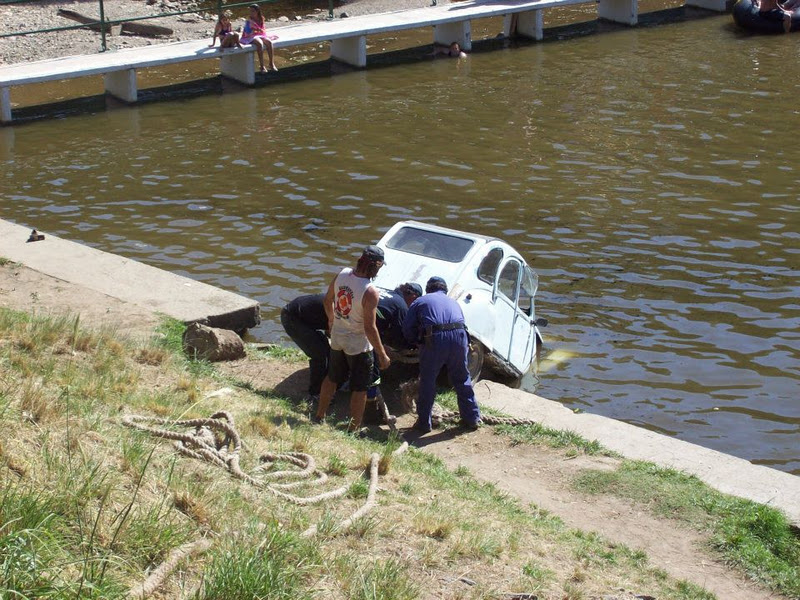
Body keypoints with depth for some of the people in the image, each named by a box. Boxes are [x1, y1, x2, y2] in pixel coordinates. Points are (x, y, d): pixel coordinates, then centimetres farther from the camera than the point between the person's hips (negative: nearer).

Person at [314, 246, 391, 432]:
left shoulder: (342, 275, -10)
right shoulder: (370, 292, -29)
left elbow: (328, 300, 6)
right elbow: (370, 328, -25)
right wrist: (382, 354, -15)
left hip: (337, 338, 6)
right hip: (358, 345, -6)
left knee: (332, 378, 26)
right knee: (359, 388, 10)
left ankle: (319, 416, 39)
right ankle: (353, 430, 18)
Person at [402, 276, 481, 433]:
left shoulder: (420, 302, 21)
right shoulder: (453, 302, 31)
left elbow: (407, 329, 15)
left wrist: (418, 341, 31)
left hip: (435, 339, -3)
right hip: (459, 337, 3)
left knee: (427, 382, 10)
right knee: (462, 380, 18)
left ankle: (424, 423, 14)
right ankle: (472, 419, 24)